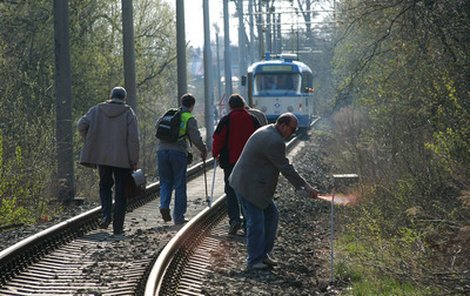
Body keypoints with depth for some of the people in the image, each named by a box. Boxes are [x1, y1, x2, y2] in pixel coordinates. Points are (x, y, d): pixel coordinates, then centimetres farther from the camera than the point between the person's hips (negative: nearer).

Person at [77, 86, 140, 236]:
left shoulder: (97, 110, 4)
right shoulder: (128, 113, -3)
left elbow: (81, 125, -6)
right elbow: (133, 138, -9)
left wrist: (91, 142, 8)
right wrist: (134, 161, -5)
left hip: (102, 157, 2)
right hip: (122, 159, -2)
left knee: (105, 185, 21)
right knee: (120, 192, 6)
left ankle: (106, 214, -2)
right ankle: (118, 227, 5)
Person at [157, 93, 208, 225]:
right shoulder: (190, 119, 0)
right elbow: (196, 139, -7)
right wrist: (204, 150, 9)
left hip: (162, 151, 4)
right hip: (179, 153, -4)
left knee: (165, 182, 16)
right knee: (179, 185, 6)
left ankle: (164, 205, -8)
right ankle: (178, 217, 7)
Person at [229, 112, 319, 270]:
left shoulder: (267, 131, 10)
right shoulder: (274, 142, -23)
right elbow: (286, 169, -20)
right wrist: (306, 187, -15)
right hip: (249, 185, -11)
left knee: (271, 215, 14)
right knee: (256, 222, -5)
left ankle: (263, 254, 21)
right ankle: (254, 260, 4)